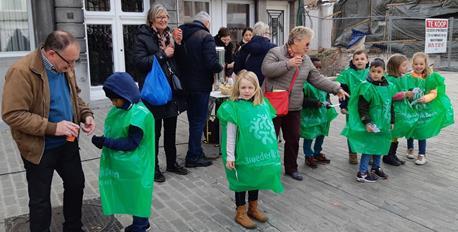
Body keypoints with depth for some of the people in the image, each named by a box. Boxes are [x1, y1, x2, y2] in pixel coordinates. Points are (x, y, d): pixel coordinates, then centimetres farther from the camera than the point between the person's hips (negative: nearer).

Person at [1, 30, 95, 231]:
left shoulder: (65, 67, -2)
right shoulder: (21, 72, -24)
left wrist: (85, 114, -6)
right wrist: (52, 128, -29)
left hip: (67, 143, 7)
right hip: (40, 149, -7)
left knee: (76, 184, 20)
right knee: (40, 199, 10)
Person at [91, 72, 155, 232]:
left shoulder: (140, 114, -22)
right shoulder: (118, 109, 2)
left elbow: (131, 143, -22)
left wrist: (105, 142, -25)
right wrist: (104, 141, -4)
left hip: (134, 167, -8)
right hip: (120, 164, 8)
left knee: (137, 194, 7)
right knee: (129, 194, 18)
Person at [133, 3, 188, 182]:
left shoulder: (170, 35, 12)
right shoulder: (143, 36, -7)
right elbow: (139, 62, -19)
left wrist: (178, 44, -4)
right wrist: (162, 54, -19)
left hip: (171, 89, 6)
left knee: (171, 130, 15)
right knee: (154, 132, 4)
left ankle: (172, 163, 29)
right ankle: (154, 167, 16)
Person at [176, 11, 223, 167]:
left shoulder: (183, 35, 7)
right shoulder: (206, 37, -14)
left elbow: (178, 59, 10)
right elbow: (211, 62, -22)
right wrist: (220, 68, -3)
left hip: (187, 84, 7)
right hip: (201, 84, -7)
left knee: (193, 119, 17)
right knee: (199, 120, 2)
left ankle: (196, 151, 27)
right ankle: (193, 157, 8)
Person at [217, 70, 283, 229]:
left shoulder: (263, 104, -1)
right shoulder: (234, 107, -16)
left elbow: (269, 127, 9)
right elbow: (230, 135, -13)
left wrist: (272, 149, 13)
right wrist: (230, 156, -12)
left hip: (259, 152, 5)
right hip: (243, 153, -5)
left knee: (256, 179, 19)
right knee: (242, 181, 10)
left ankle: (253, 208, 39)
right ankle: (240, 213, 27)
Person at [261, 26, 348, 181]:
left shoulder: (306, 60, 12)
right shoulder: (275, 52, -6)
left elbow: (317, 79, 13)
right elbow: (266, 69, -21)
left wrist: (336, 89, 6)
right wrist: (287, 64, -23)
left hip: (294, 108, 6)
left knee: (293, 139, 13)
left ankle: (291, 168, 30)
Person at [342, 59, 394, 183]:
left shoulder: (389, 87, 6)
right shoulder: (367, 87, -14)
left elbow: (390, 105, 16)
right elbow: (362, 108, -14)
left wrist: (391, 121, 16)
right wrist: (367, 122, -20)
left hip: (383, 124, 7)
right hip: (371, 124, -6)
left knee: (380, 146, 15)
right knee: (369, 147, -5)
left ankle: (376, 168, 33)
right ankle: (362, 173, 4)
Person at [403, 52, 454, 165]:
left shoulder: (431, 77, -7)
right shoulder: (407, 77, -8)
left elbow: (434, 93, -10)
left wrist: (426, 98, -28)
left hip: (424, 110, -1)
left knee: (421, 132, 2)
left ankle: (422, 155, 16)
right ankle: (410, 149, 39)